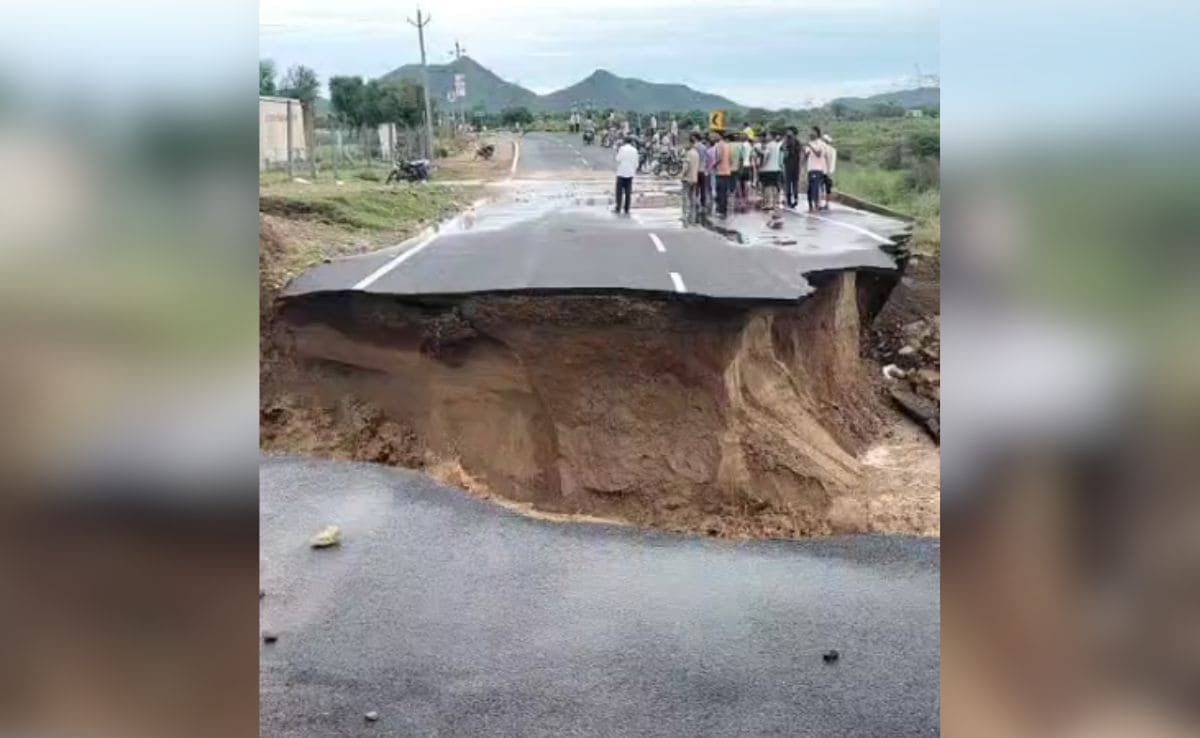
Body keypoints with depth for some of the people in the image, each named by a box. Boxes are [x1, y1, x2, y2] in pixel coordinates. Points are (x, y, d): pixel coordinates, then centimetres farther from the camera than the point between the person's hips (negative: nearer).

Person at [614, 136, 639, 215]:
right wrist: (635, 170, 19)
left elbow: (618, 159, -8)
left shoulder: (622, 148, -7)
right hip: (630, 173, 3)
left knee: (619, 191, 1)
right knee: (628, 192, 5)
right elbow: (636, 162, 6)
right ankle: (627, 210, 4)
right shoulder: (634, 150, 4)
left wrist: (617, 152, 8)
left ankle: (618, 208, -3)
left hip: (621, 173, -3)